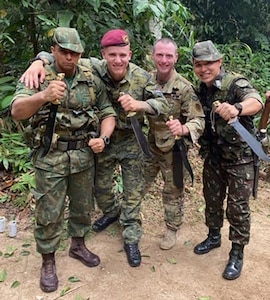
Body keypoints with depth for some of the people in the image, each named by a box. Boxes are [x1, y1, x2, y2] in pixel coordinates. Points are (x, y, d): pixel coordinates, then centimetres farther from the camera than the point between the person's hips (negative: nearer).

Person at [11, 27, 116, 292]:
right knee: (49, 213, 7)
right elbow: (17, 112, -21)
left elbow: (108, 113, 6)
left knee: (83, 205, 18)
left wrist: (103, 138, -14)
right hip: (50, 157, -3)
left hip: (84, 155, 3)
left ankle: (78, 245, 42)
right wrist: (43, 96, -41)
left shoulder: (92, 80, 2)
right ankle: (48, 261, 28)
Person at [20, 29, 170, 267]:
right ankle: (111, 211, 52)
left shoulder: (142, 77, -18)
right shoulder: (93, 68, -17)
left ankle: (131, 239, 23)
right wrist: (39, 62, -33)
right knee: (100, 186, 19)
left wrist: (140, 105, -41)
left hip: (131, 142, -2)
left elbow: (164, 106, -22)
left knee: (133, 192, 6)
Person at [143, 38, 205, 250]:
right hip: (148, 145, 4)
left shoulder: (185, 88, -17)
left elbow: (199, 120, -22)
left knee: (173, 192, 13)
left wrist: (183, 128, -42)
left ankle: (172, 230, 34)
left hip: (173, 149, -3)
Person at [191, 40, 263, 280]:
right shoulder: (201, 90, 3)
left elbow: (256, 102, -38)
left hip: (240, 157, -6)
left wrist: (236, 108, -60)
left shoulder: (236, 83, -18)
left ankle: (237, 254, 19)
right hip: (213, 156, 6)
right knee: (212, 200, 18)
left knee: (238, 207, 2)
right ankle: (214, 237, 40)